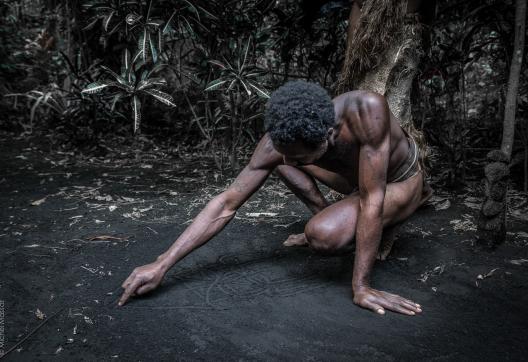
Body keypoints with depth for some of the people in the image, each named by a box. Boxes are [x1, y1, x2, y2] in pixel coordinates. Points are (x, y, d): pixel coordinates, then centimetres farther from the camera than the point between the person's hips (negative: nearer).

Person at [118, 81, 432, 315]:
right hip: (358, 177, 5)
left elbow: (372, 203, -40)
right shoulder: (281, 140, -29)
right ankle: (330, 216, 9)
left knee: (323, 234, -32)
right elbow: (226, 203, -29)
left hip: (400, 181, -5)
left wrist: (361, 287, -37)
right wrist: (162, 265, -33)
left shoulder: (367, 110, -44)